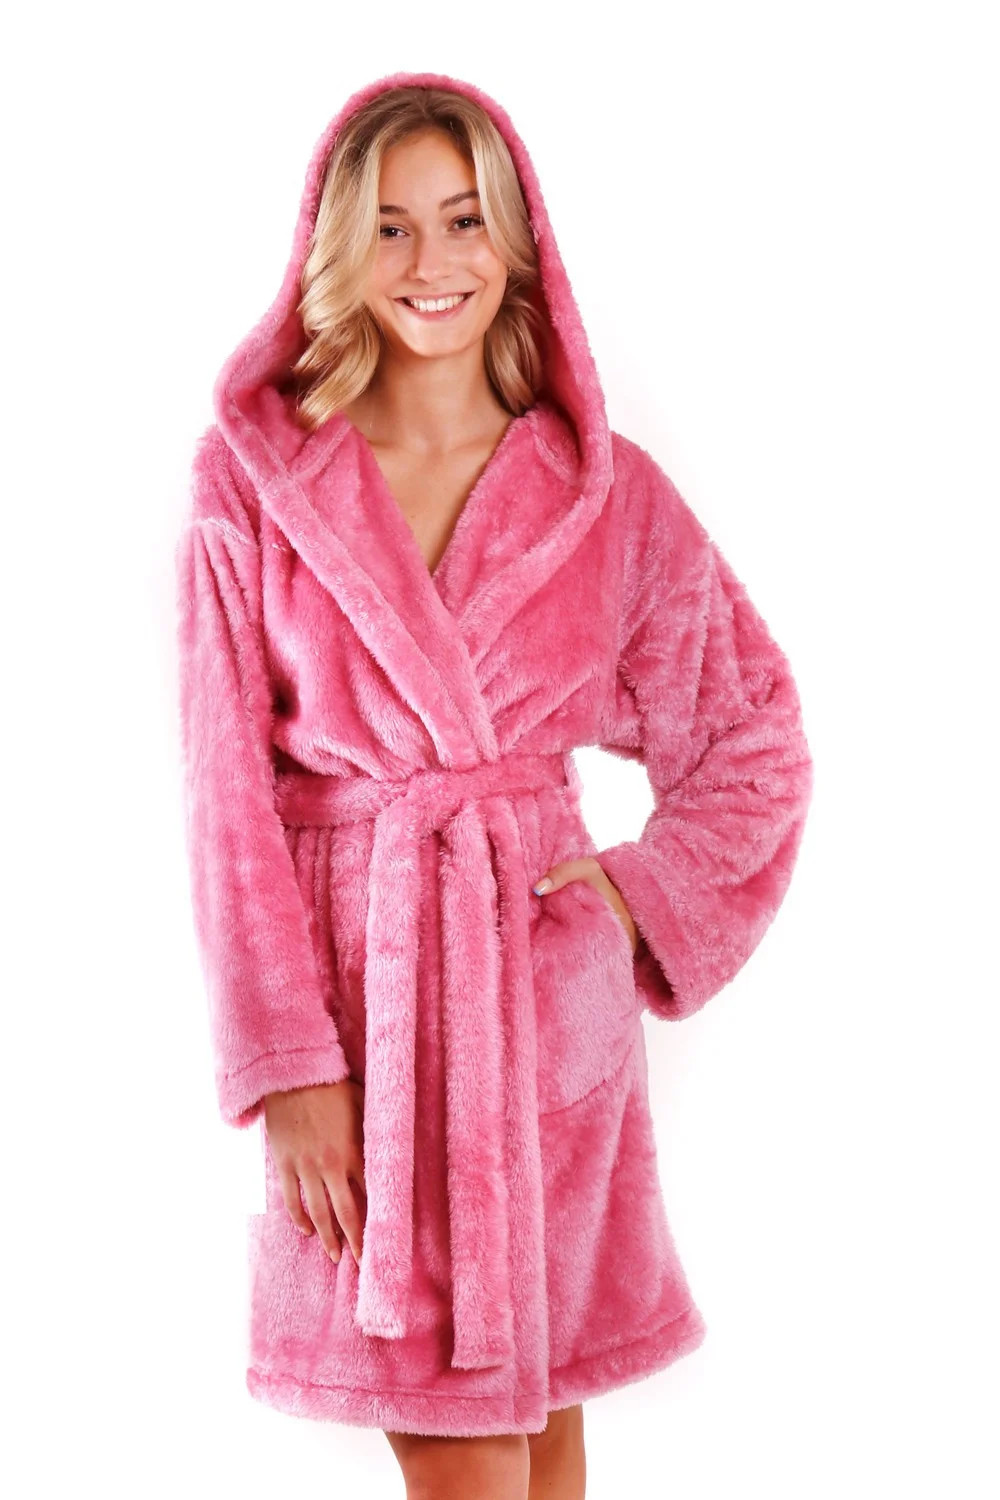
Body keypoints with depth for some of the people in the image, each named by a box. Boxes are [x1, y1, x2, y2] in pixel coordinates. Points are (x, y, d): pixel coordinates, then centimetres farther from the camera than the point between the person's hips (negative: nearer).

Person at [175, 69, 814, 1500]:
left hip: (542, 970, 1)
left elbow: (758, 733, 12)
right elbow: (228, 787, -3)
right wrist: (288, 1060, -8)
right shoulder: (251, 476, -2)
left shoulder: (606, 490, 2)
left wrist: (642, 892, -1)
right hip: (350, 973, -1)